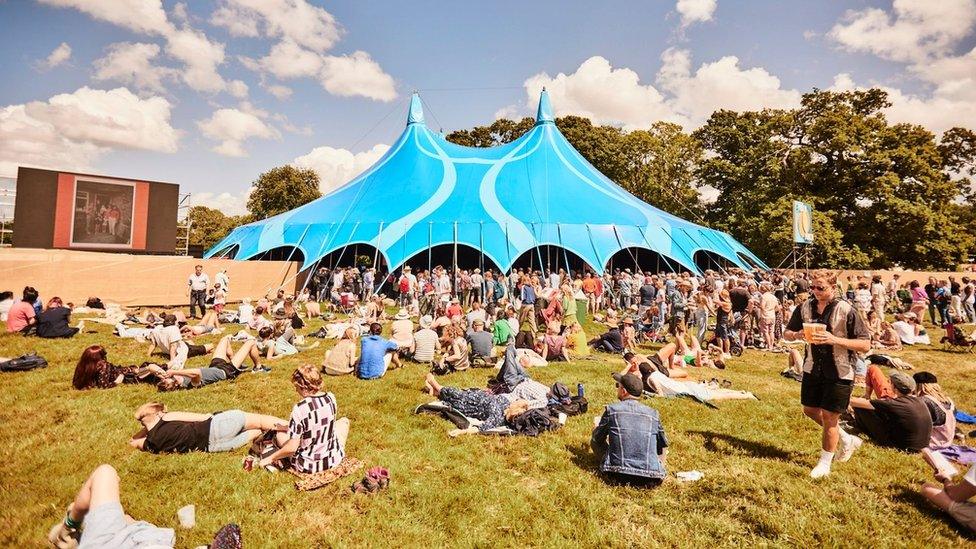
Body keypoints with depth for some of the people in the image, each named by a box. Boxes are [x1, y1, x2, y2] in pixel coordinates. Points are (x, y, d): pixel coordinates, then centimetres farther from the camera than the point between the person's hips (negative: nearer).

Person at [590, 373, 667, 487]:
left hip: (618, 475, -3)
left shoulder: (611, 409, -4)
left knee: (594, 441, 19)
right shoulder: (653, 413, 4)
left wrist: (595, 430, 33)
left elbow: (597, 438, 9)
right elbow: (663, 445, 14)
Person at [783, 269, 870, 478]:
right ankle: (846, 439, 40)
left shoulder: (846, 310, -15)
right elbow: (786, 334, 7)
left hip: (839, 373, -5)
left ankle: (825, 463, 23)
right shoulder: (805, 308, -1)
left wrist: (834, 339, -28)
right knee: (810, 410, 14)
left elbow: (865, 345, -16)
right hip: (812, 369, 5)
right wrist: (797, 335, -16)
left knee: (829, 416, 4)